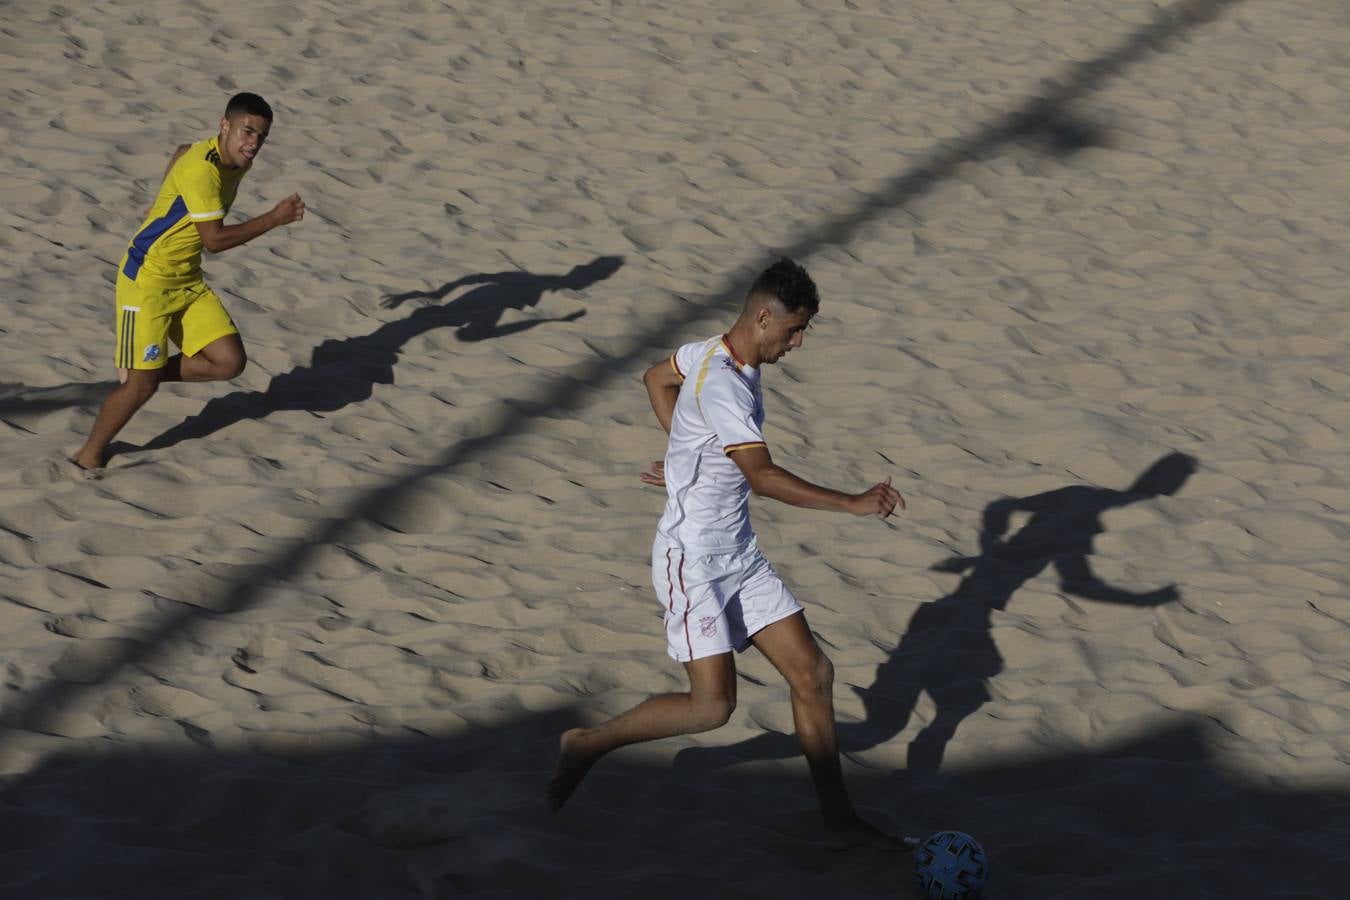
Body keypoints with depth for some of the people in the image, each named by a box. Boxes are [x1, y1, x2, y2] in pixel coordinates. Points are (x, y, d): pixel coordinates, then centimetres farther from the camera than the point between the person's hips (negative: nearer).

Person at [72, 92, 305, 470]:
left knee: (229, 361, -4)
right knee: (141, 385, -5)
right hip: (147, 280, -9)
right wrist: (274, 219, -26)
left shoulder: (236, 162, 3)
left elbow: (182, 151, 24)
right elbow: (215, 238, -28)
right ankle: (88, 458, 14)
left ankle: (144, 374, 15)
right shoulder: (202, 169, -26)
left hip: (188, 281, 9)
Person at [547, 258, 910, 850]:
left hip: (740, 557, 10)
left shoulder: (715, 354, 6)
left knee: (812, 673, 3)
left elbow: (657, 378, 26)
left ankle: (840, 821, 9)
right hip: (693, 562, -10)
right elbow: (763, 478, -32)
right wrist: (854, 504, -32)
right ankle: (586, 746, 11)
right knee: (712, 704, -12)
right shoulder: (721, 385, -25)